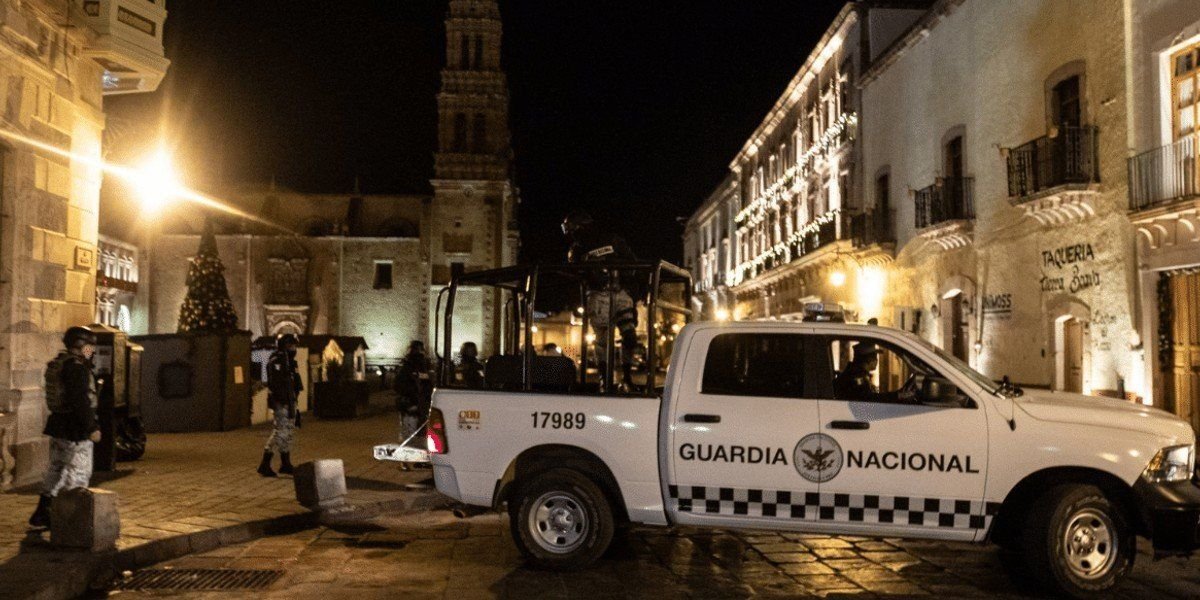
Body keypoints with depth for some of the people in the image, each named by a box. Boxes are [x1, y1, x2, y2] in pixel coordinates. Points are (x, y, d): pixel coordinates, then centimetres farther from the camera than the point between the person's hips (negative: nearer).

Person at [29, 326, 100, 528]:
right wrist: (92, 427, -19)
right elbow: (81, 400, -23)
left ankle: (43, 513, 22)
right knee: (79, 473, -2)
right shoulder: (77, 367, -18)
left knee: (56, 469, 18)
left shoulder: (56, 364, 13)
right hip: (76, 429, -10)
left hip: (58, 425, 10)